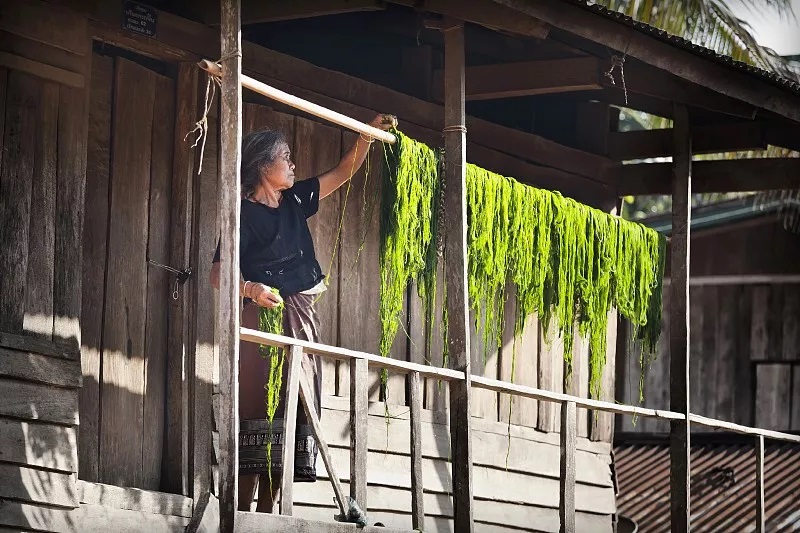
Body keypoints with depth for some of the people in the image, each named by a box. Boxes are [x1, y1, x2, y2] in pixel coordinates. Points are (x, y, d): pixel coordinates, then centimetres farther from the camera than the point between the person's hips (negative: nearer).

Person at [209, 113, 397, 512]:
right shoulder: (245, 213, -5)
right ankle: (240, 518, -16)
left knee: (290, 418, 1)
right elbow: (219, 273, -14)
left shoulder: (294, 203, 16)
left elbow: (342, 173, 26)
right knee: (259, 409, -14)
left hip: (301, 319, 8)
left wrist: (369, 135, 16)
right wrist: (250, 288, -33)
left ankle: (264, 516, 1)